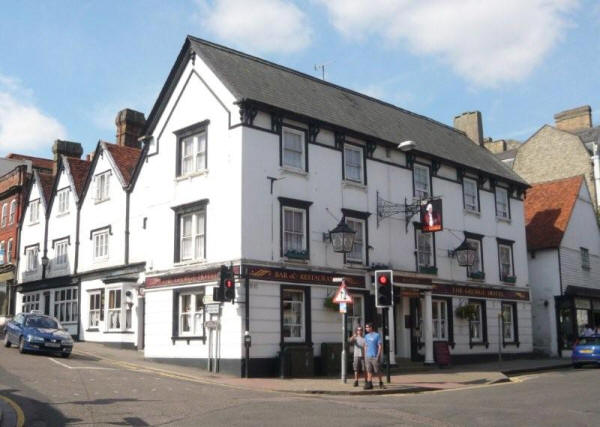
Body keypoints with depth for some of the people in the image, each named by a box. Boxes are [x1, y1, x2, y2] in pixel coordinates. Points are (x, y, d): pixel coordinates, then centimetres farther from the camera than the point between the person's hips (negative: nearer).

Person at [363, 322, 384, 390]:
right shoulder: (366, 336, 13)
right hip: (368, 356, 5)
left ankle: (381, 383, 15)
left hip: (374, 356, -5)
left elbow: (380, 346, -7)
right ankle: (369, 384, 3)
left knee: (377, 371, 0)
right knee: (369, 371, 2)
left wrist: (378, 356, -14)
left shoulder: (377, 335, -4)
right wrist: (365, 356, 10)